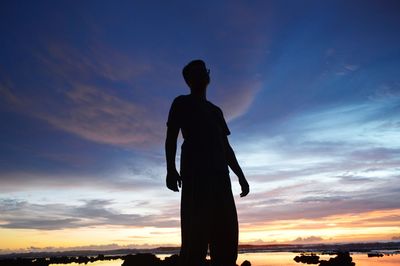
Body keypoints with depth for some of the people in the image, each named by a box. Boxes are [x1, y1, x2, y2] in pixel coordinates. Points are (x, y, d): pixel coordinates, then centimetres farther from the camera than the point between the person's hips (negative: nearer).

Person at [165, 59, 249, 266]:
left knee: (226, 234, -3)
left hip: (220, 174, 6)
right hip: (195, 172, -6)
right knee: (196, 233, -16)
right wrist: (171, 168, -14)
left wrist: (240, 176, 16)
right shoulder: (182, 103, 14)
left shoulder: (215, 110, 30)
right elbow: (171, 137, 2)